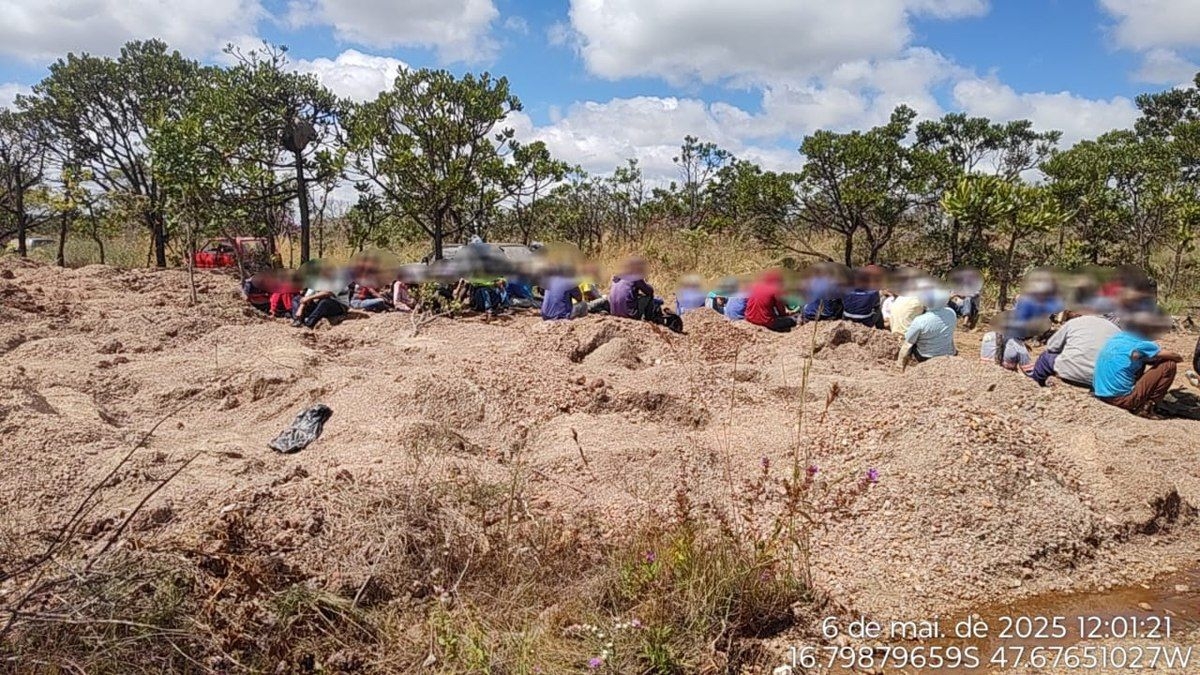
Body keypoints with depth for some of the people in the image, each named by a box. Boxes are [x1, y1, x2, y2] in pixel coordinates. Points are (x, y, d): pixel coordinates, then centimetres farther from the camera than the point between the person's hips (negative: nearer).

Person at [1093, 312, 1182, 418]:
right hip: (1123, 399, -8)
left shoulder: (1117, 337, 10)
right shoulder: (1139, 344, -13)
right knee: (1169, 365, -2)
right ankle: (1147, 407, 2)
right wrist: (1179, 358, 17)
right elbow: (1173, 356, -4)